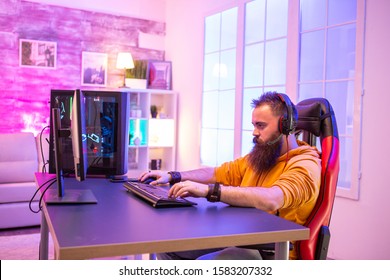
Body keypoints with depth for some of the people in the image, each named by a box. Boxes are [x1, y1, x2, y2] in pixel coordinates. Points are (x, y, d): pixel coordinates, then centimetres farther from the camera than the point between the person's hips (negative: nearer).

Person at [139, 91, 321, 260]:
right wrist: (172, 176, 7)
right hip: (238, 238, 8)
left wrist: (208, 190, -35)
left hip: (273, 253, -8)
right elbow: (216, 173, 19)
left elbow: (271, 200, -33)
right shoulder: (257, 158, 14)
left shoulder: (305, 165, -14)